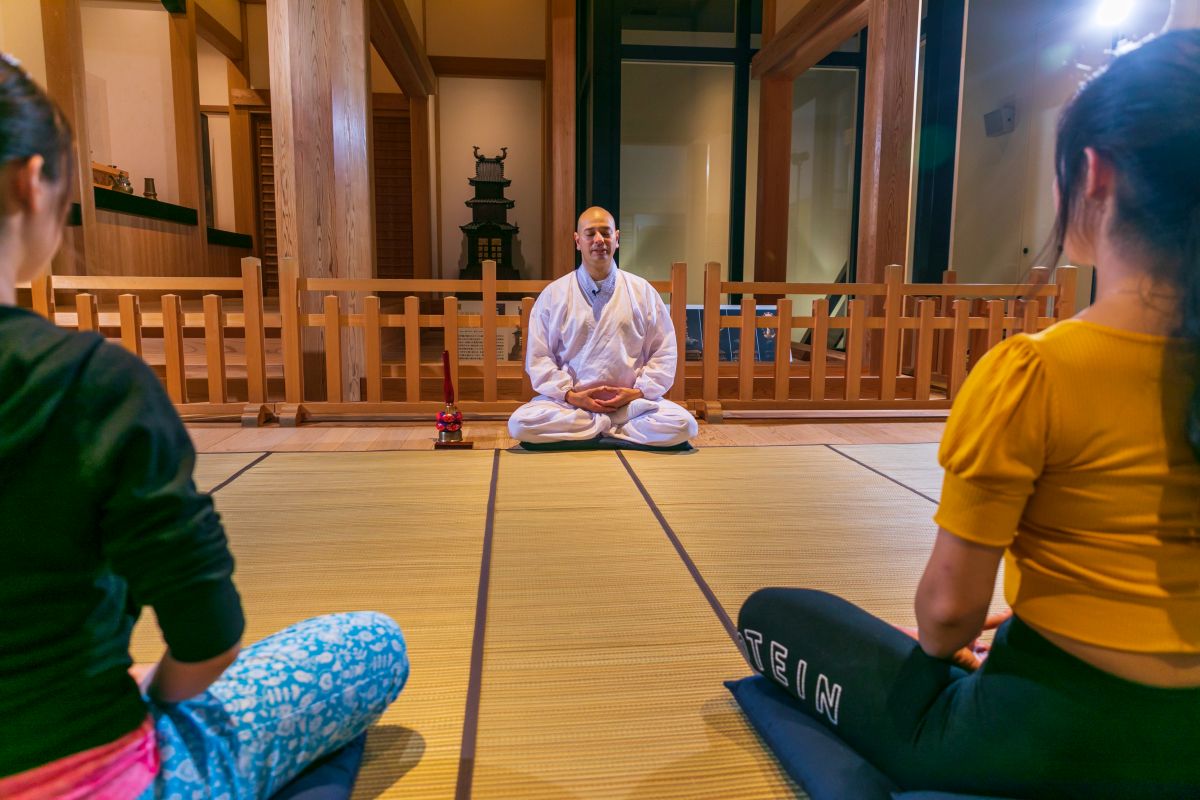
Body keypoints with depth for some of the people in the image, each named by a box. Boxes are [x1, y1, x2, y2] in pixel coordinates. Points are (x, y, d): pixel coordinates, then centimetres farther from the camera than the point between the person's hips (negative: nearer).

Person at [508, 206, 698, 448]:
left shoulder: (643, 291, 8)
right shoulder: (554, 294, 6)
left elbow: (664, 352, 7)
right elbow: (539, 357, 2)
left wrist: (639, 392, -7)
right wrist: (569, 395, -11)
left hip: (631, 401, 1)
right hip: (570, 403, 0)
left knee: (683, 425, -26)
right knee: (520, 424, -28)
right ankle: (611, 428, -12)